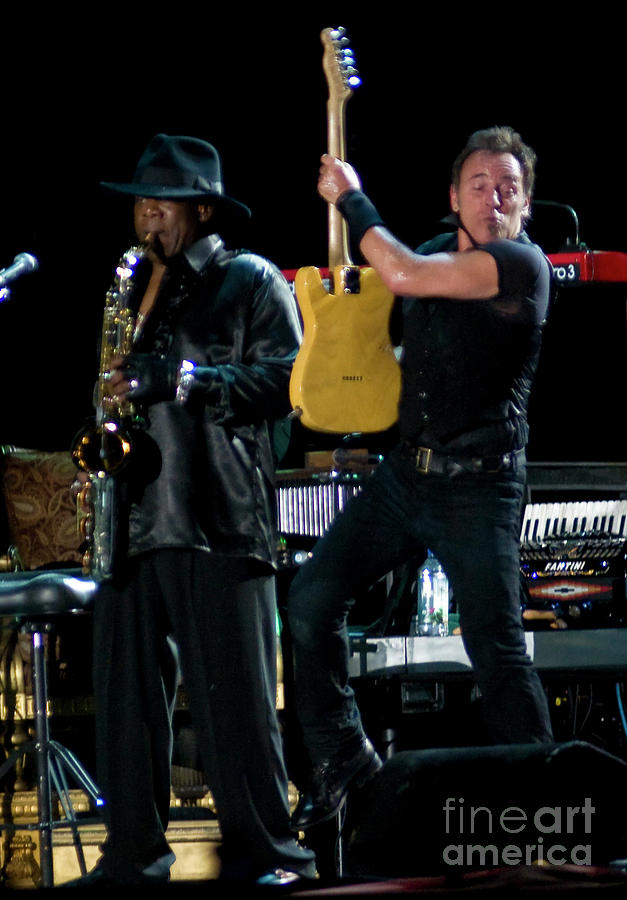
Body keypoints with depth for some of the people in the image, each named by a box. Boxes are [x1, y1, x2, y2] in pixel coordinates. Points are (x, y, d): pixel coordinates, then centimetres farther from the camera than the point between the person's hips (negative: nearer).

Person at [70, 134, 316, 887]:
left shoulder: (250, 281, 3)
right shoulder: (139, 288, 22)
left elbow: (284, 378, -8)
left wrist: (180, 378, -16)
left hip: (219, 521, -6)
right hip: (132, 516, 6)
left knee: (233, 697, -7)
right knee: (126, 695, 5)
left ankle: (266, 854, -2)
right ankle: (133, 857, 12)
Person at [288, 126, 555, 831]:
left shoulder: (522, 264, -15)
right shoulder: (438, 252, 11)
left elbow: (402, 275, -24)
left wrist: (350, 198, -11)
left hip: (477, 488, -7)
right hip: (404, 473, 7)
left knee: (496, 650, -8)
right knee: (312, 598, 1)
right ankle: (343, 754, 14)